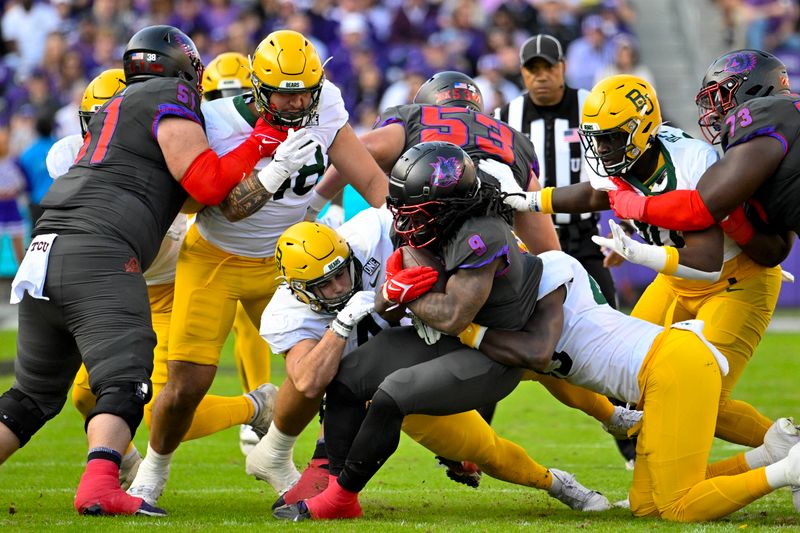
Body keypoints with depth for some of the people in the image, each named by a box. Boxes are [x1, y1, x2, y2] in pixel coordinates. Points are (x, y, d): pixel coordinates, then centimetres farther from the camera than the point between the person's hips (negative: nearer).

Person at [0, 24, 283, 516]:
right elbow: (206, 185, -3)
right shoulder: (172, 98, 4)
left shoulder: (109, 110, 28)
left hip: (44, 252, 8)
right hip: (98, 256, -8)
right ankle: (99, 485, -35)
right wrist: (259, 144, 7)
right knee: (124, 384, -13)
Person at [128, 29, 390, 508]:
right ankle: (155, 466, 20)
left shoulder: (325, 109, -13)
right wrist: (278, 169, -44)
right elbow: (231, 210, -29)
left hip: (280, 261, 4)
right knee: (187, 383, -10)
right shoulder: (217, 124, -25)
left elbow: (373, 181, -8)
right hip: (215, 258, -4)